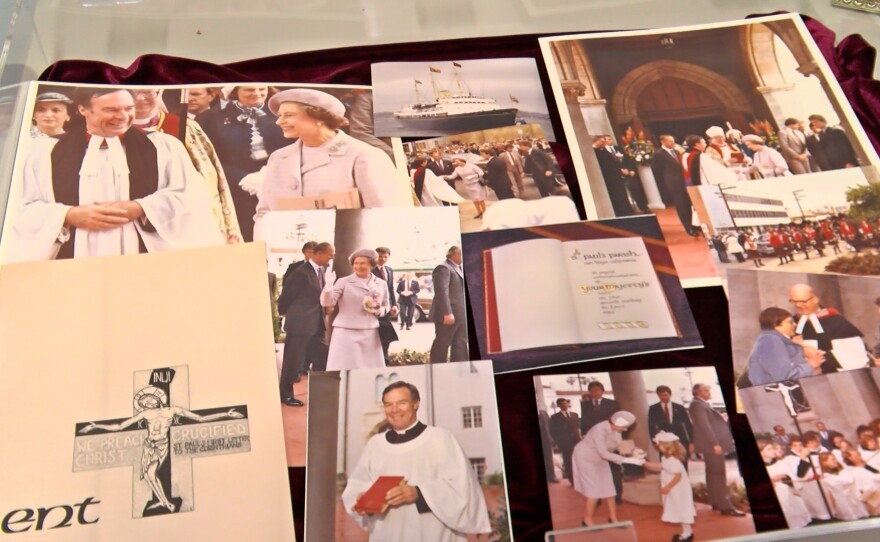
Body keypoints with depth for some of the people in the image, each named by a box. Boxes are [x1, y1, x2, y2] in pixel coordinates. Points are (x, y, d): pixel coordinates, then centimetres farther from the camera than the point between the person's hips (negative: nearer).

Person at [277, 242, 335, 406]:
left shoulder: (320, 270, 8)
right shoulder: (302, 272, -18)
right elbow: (289, 294, -10)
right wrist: (283, 312, 3)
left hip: (317, 323, 8)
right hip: (300, 323, -8)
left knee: (320, 359, 15)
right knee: (293, 360, 5)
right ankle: (286, 394, 19)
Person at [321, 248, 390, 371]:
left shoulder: (381, 284, 9)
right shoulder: (344, 282, -1)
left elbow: (386, 306, 18)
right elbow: (327, 302, -9)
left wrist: (379, 311, -4)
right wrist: (329, 284, -25)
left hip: (370, 334, 3)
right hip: (346, 333, -3)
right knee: (345, 370, -3)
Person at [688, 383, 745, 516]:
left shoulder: (703, 404, 18)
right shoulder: (697, 405, -15)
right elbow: (704, 426, -21)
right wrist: (715, 444, -24)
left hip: (713, 444, 11)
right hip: (711, 445, -11)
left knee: (714, 474, 15)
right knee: (718, 475, -10)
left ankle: (716, 503, 22)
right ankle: (725, 507, -10)